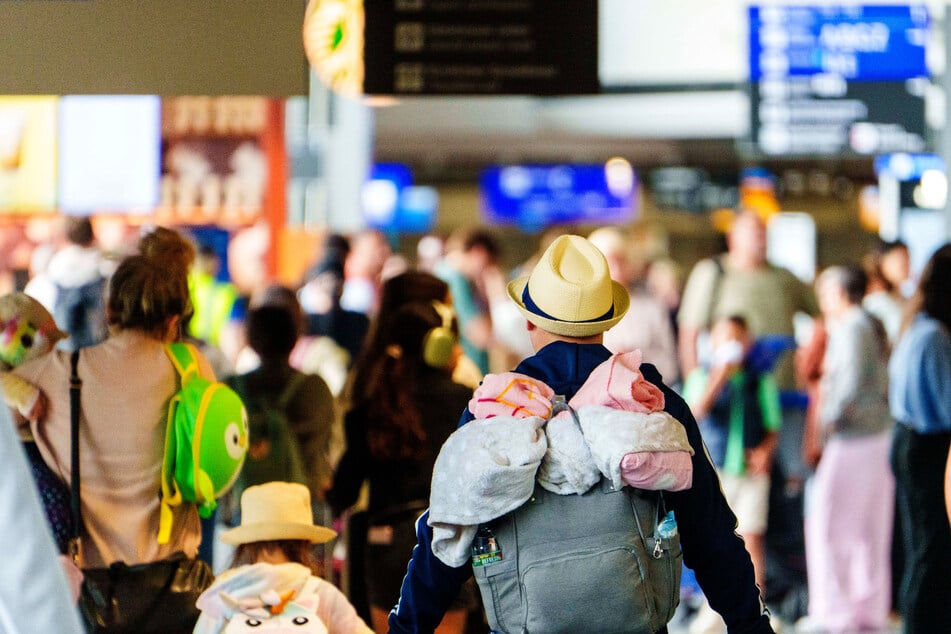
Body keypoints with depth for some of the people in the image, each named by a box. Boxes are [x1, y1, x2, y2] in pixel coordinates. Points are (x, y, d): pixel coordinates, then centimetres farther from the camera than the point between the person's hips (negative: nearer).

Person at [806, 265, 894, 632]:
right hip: (881, 434, 9)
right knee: (871, 530, 12)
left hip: (853, 438, -9)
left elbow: (852, 384, -20)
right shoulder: (873, 326, 14)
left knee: (828, 525, -5)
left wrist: (828, 422, -11)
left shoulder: (852, 329, -13)